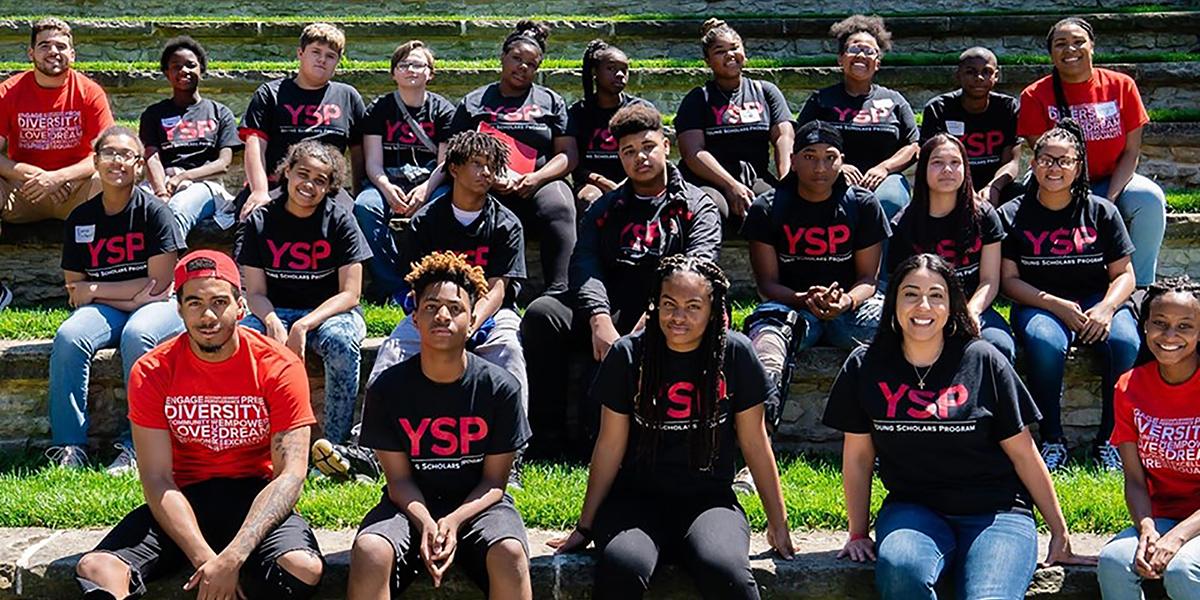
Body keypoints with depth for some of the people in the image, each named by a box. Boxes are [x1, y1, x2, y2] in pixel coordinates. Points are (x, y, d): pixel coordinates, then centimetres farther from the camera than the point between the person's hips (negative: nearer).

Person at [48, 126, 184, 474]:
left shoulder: (154, 212, -5)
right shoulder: (80, 219, 6)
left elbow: (158, 285, -9)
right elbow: (75, 292, 5)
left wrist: (94, 290, -6)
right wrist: (132, 295, -11)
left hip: (157, 307, -3)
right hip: (103, 312, 3)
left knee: (137, 335, -36)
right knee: (68, 337, -27)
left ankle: (136, 446, -29)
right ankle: (69, 446, -23)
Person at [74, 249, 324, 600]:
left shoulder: (279, 367, -9)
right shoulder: (151, 373, -4)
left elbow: (291, 473, -15)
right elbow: (157, 478, -9)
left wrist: (233, 557, -29)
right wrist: (204, 558, -25)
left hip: (256, 497, -1)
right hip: (184, 501, 2)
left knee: (305, 570, -33)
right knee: (95, 570, -23)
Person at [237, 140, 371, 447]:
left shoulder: (339, 220, -4)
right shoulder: (260, 221, 1)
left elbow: (350, 293, -8)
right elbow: (255, 293, 0)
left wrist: (303, 327, -23)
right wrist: (272, 323, -24)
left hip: (330, 311, -2)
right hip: (276, 312, 2)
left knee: (341, 341, -37)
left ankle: (335, 443, -24)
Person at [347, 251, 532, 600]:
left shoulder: (500, 388, -6)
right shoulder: (387, 388, -5)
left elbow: (494, 480, -2)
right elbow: (399, 478, -2)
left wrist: (454, 521, -20)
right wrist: (425, 523, -22)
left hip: (477, 504, 0)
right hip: (412, 505, 1)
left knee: (510, 553, -33)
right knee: (369, 552, -32)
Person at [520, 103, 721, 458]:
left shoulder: (696, 206, 16)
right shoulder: (604, 209, 24)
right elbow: (584, 265, 6)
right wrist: (600, 320, -16)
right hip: (607, 313, 4)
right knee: (541, 312, -25)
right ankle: (546, 441, -20)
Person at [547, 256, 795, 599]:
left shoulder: (735, 353, -1)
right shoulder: (628, 355, -2)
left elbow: (754, 443, 5)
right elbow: (610, 445, 4)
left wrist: (778, 524, 7)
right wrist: (584, 527, 6)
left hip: (709, 501, 0)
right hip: (636, 498, 0)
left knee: (725, 570, -33)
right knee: (622, 567, -33)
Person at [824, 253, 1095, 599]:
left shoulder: (982, 362, 0)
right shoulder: (866, 368, 4)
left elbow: (1023, 453, 4)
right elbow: (858, 456, 10)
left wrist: (1060, 535, 7)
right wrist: (858, 535, 9)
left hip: (995, 514, -1)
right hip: (912, 511, 1)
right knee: (899, 569, -34)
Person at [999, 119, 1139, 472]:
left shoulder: (1101, 212, 8)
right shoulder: (1012, 216, 4)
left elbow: (1124, 274, 7)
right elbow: (1009, 279, 0)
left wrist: (1106, 307, -15)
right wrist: (1056, 305, -15)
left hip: (1097, 300, 2)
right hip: (1039, 304, -2)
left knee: (1126, 342, -31)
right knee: (1045, 343, -37)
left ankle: (1109, 439, -13)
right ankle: (1052, 440, -19)